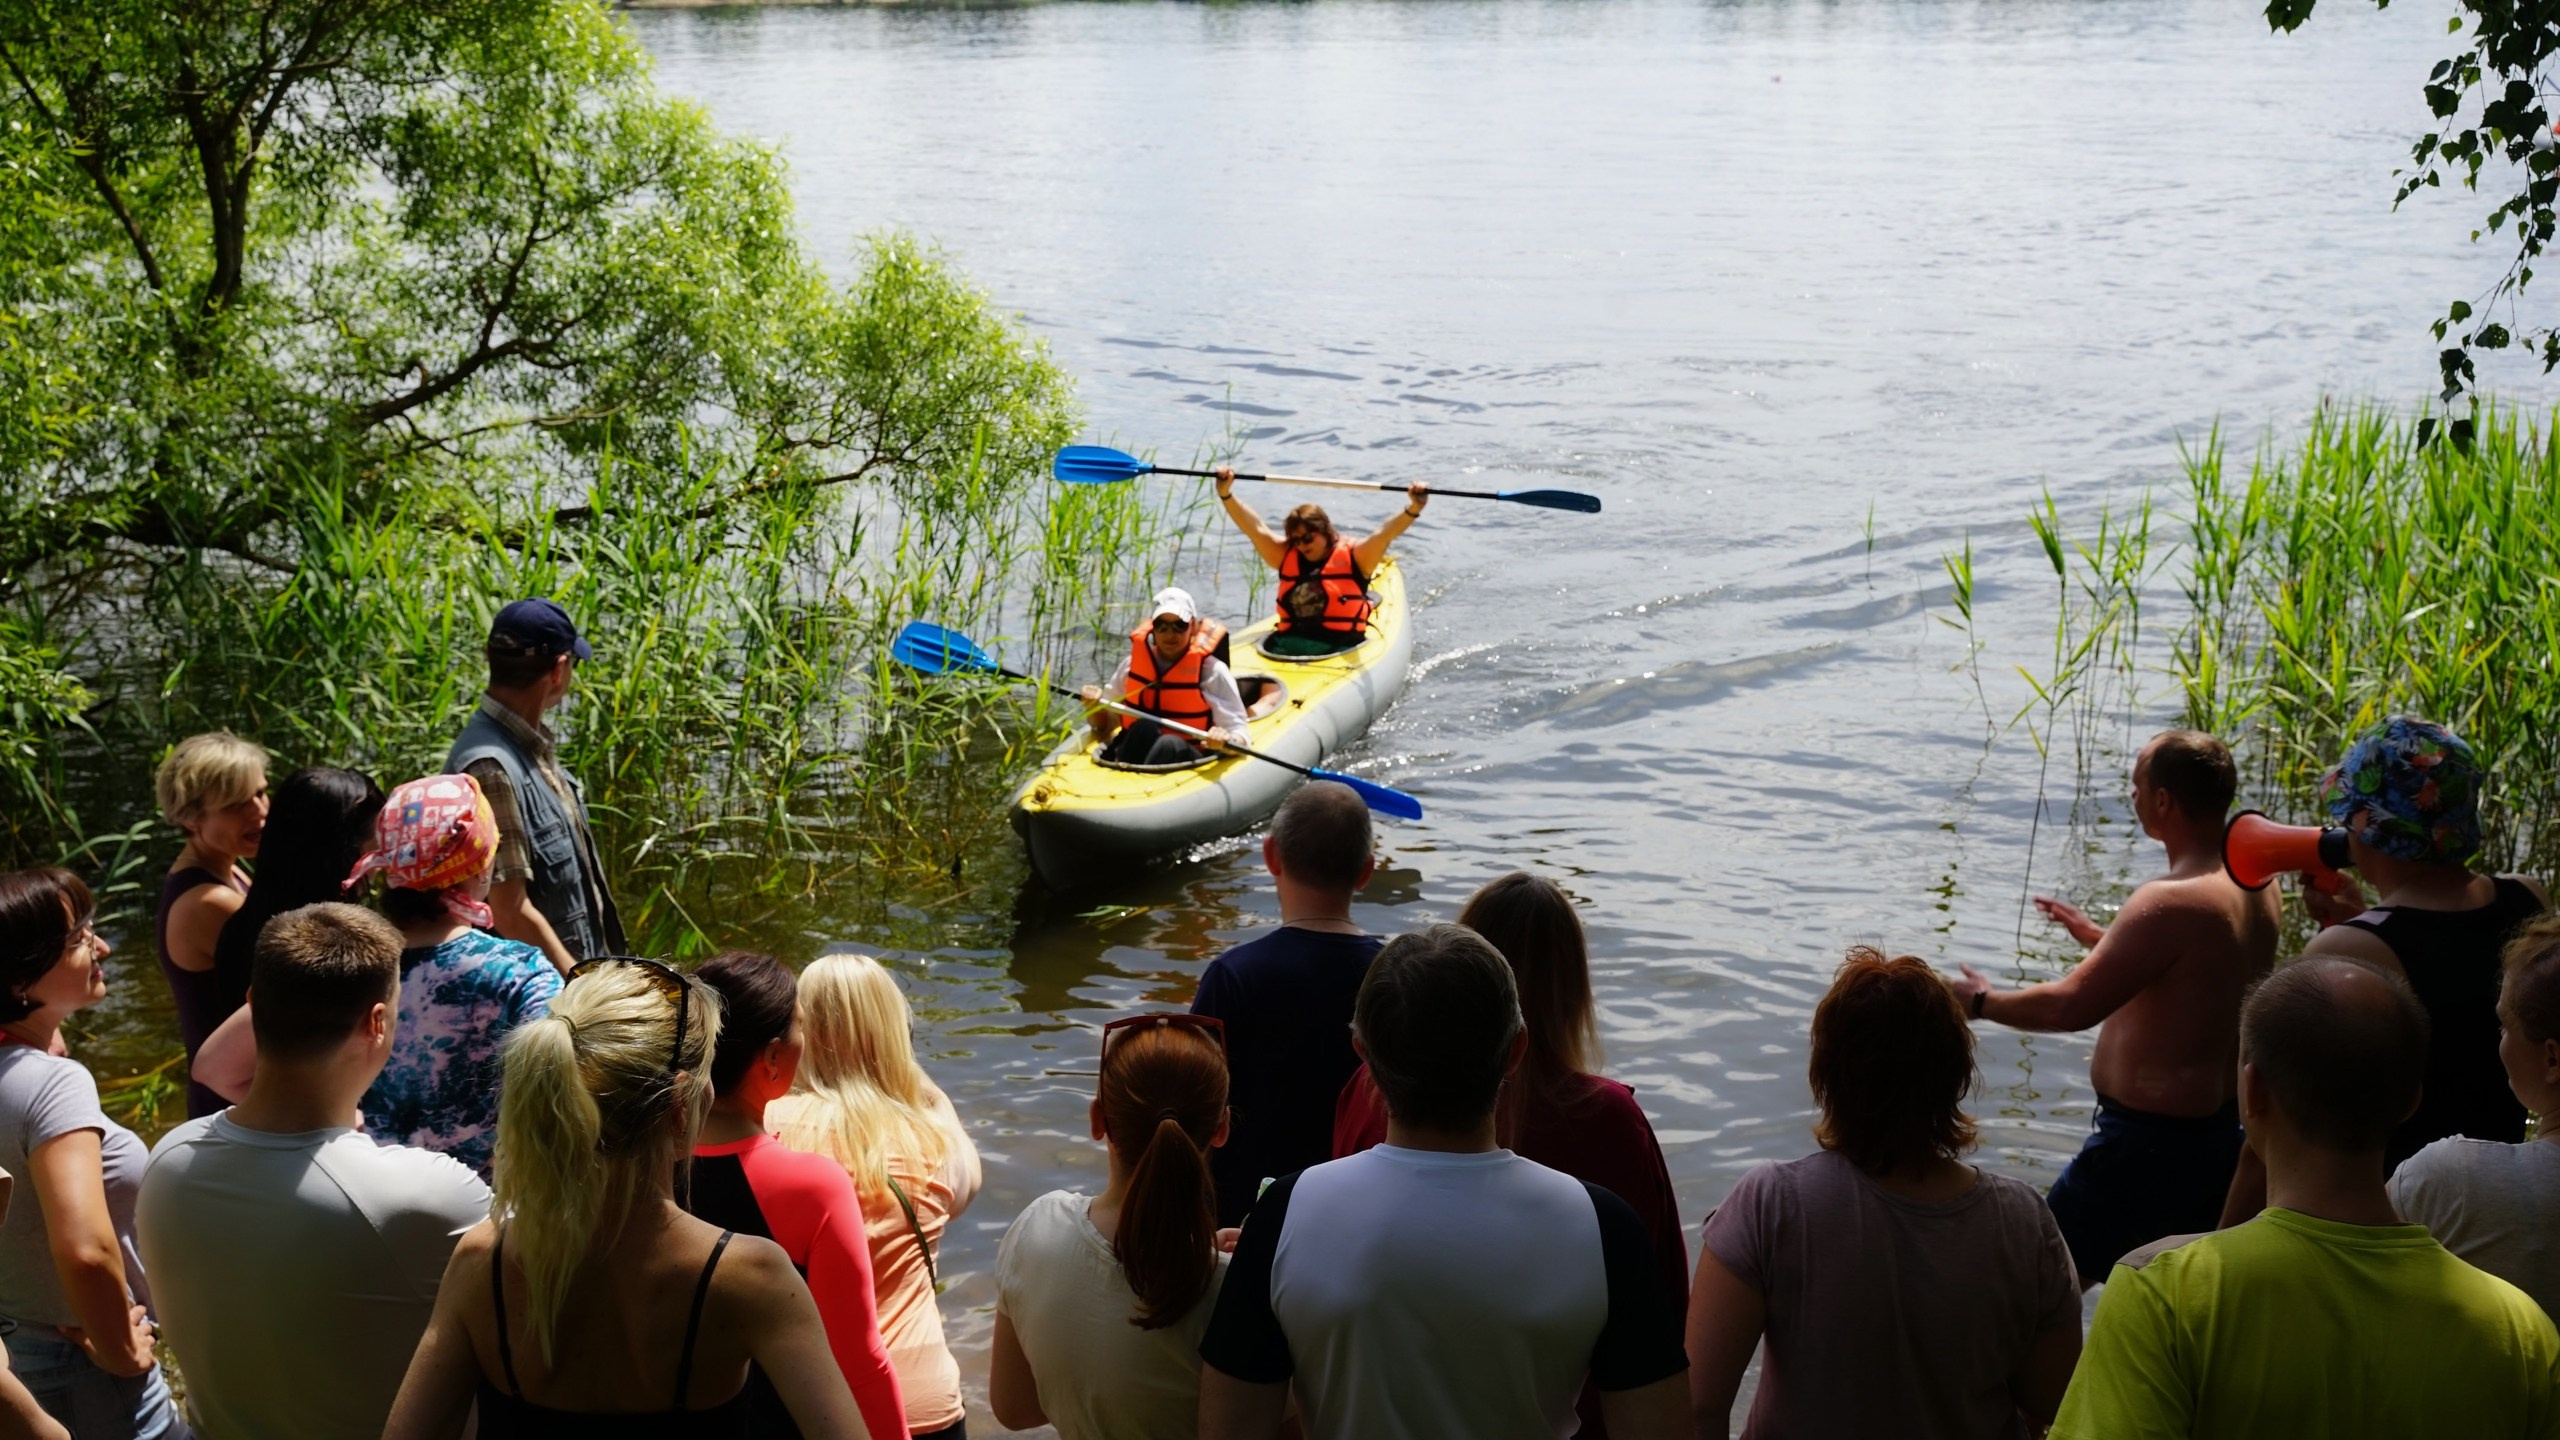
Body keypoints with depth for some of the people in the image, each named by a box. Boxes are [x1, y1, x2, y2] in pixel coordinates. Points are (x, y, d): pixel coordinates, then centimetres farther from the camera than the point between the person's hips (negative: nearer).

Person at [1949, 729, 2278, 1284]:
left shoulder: (2170, 903, -24)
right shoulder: (2256, 885, 4)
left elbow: (2071, 1007, -25)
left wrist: (1981, 1002, -9)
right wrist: (2101, 937, 30)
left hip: (2149, 1143, -9)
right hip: (2222, 1131, 10)